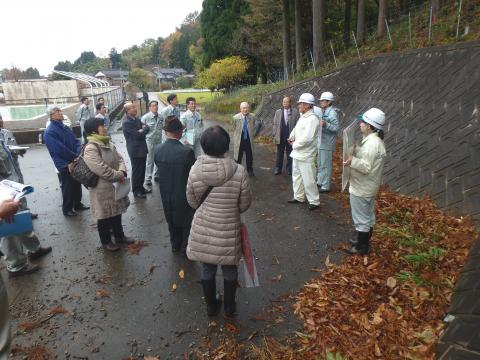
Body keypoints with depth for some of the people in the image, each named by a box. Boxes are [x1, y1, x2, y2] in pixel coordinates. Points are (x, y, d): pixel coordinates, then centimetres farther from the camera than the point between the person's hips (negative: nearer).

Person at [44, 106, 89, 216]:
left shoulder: (65, 127, 9)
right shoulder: (50, 132, -17)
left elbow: (76, 141, 7)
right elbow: (60, 149, -23)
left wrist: (78, 154, -11)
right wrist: (75, 156, -16)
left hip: (75, 161, 8)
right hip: (64, 164, -8)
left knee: (77, 184, 17)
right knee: (68, 187, 3)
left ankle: (78, 204, 32)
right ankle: (67, 209, 19)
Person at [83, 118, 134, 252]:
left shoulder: (108, 143, 7)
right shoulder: (90, 148, -22)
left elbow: (119, 159, 5)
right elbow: (101, 169, -29)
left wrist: (122, 172, -15)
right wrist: (118, 175, -18)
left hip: (114, 185, 9)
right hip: (102, 189, -9)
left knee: (116, 212, 22)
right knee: (105, 216, 8)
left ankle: (119, 236, 40)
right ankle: (106, 241, 27)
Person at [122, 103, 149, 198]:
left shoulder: (136, 118, 8)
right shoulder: (126, 122, -18)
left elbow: (146, 127, 8)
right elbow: (138, 135, -22)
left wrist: (143, 130, -12)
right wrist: (143, 130, -5)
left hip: (142, 148, 8)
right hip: (135, 150, -8)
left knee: (142, 170, 17)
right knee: (136, 171, 4)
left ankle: (140, 187, 33)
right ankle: (136, 191, 19)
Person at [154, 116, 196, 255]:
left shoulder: (158, 150, -12)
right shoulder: (187, 151, -26)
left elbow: (159, 167, 0)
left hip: (166, 194, 5)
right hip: (184, 194, -4)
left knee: (172, 221, 25)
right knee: (187, 222, 19)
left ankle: (175, 245, 43)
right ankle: (185, 248, 35)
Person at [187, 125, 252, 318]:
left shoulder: (196, 169, -16)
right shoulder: (239, 172, -20)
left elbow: (192, 201, -2)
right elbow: (244, 204, -8)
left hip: (203, 229, 1)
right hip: (228, 230, -1)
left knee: (207, 269, 22)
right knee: (229, 269, 22)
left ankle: (211, 305, 41)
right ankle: (229, 307, 40)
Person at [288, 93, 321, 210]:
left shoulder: (312, 119, -20)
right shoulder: (302, 116, 9)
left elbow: (307, 138, -27)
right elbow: (296, 128, 21)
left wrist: (294, 144, -14)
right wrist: (291, 137, 1)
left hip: (306, 155, -10)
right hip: (297, 153, 10)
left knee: (308, 180, -2)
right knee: (296, 175, 19)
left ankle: (314, 201, 13)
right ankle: (298, 197, 33)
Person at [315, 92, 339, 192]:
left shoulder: (332, 113, -15)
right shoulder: (322, 111, 11)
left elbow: (336, 128, -21)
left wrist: (326, 124, -32)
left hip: (327, 143, -9)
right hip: (320, 141, 9)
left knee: (325, 164, -2)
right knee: (319, 163, 18)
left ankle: (325, 186, 7)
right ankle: (320, 182, 32)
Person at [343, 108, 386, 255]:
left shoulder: (372, 143, -25)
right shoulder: (373, 140, 7)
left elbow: (366, 167, -28)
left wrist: (352, 161, -38)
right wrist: (354, 150, 3)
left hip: (361, 188, -11)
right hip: (367, 186, 11)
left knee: (361, 218, 3)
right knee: (368, 216, 21)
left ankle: (362, 247, 17)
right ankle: (364, 242, 36)